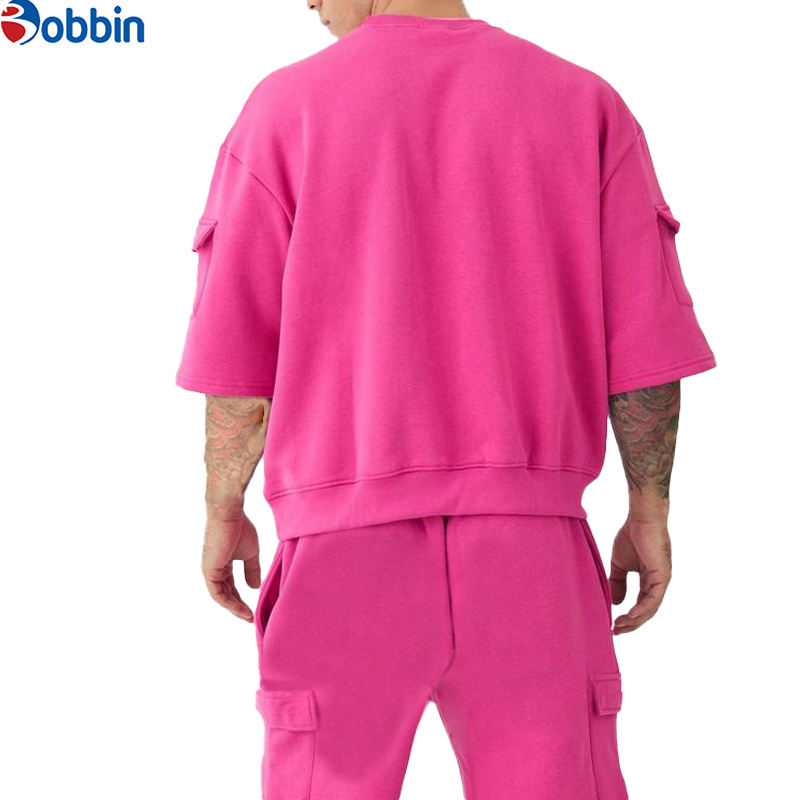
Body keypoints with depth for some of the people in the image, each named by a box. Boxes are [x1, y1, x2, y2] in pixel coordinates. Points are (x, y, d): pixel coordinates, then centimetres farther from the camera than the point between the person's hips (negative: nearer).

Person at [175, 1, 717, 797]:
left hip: (345, 549, -1)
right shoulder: (585, 103, 3)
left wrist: (223, 514, 12)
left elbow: (239, 367, -1)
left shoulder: (284, 110, -1)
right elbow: (645, 346, 0)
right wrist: (649, 511, 10)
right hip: (529, 550, 1)